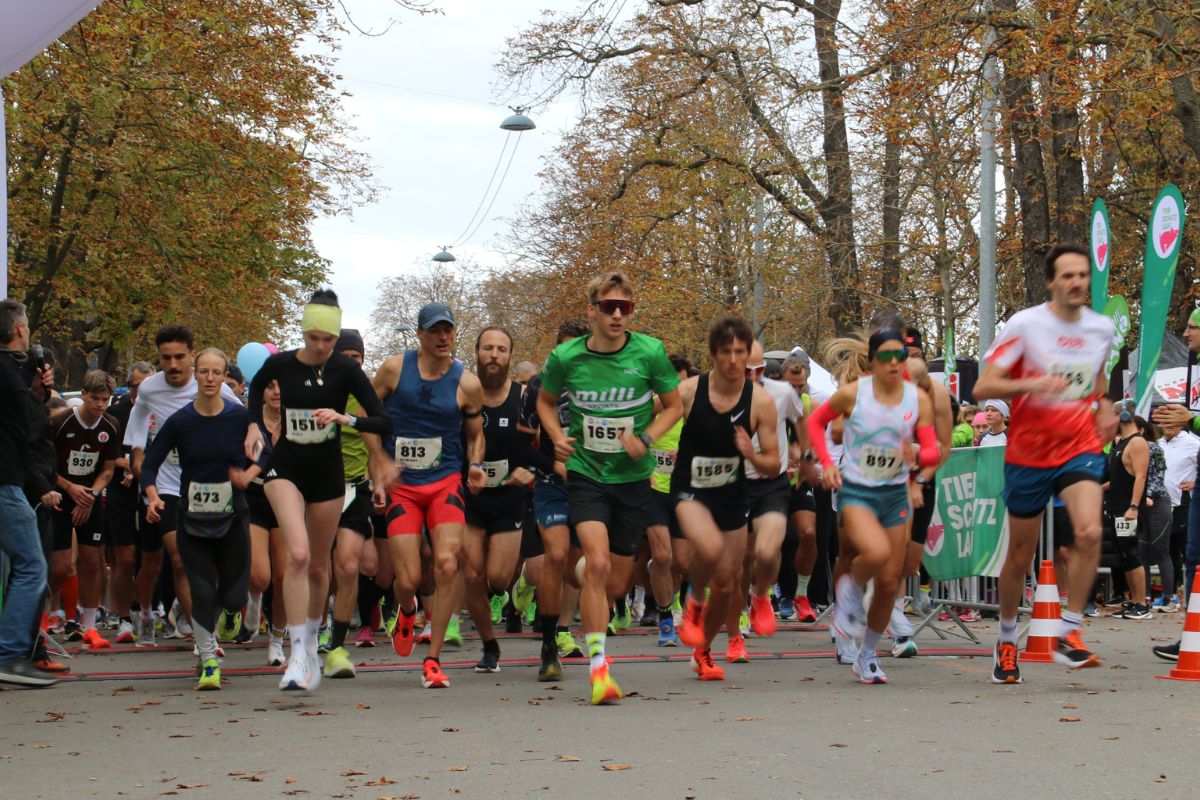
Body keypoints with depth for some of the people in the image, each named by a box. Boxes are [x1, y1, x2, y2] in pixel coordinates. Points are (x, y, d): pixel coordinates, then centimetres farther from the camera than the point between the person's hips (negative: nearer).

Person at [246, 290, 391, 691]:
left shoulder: (346, 369, -12)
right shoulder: (279, 364, -8)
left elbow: (384, 423, -15)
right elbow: (256, 386, 18)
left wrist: (344, 418, -30)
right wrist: (254, 424, 4)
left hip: (328, 473, 1)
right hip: (285, 468, -1)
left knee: (318, 566, 12)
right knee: (298, 553, -22)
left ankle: (311, 643, 35)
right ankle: (298, 655, -19)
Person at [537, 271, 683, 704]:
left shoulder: (649, 353, -9)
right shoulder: (566, 358, -7)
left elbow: (674, 405, 5)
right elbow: (546, 401, 12)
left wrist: (645, 438, -13)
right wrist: (557, 436, -7)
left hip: (633, 477, 1)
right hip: (586, 473, -1)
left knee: (615, 584, 8)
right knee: (598, 564, -21)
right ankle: (598, 668, -14)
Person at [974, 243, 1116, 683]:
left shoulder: (1102, 328, 3)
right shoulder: (1025, 324, -10)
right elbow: (982, 388, -13)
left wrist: (1104, 406, 6)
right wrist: (1034, 384, -28)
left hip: (1080, 448, 2)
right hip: (1028, 453, -2)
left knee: (1090, 532, -23)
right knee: (1020, 555, 8)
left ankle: (1068, 635, -11)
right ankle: (1006, 641, 29)